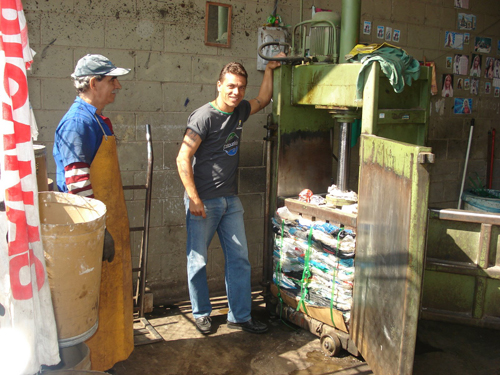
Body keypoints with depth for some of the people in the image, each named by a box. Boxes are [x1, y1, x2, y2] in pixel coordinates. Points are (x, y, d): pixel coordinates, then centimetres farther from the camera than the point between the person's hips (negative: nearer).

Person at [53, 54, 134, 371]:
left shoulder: (97, 120, 13)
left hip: (109, 222, 10)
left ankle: (110, 349, 38)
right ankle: (93, 362, 20)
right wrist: (99, 232, -22)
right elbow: (77, 185, -24)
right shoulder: (78, 123, -18)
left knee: (110, 291, 21)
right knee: (92, 298, 3)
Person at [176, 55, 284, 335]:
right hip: (204, 201, -6)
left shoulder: (240, 110, 8)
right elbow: (183, 158, -15)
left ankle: (240, 316, 20)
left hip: (231, 200, 7)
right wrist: (193, 199, -19)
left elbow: (264, 99, 29)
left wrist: (270, 68, 20)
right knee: (198, 260, 6)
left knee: (239, 258, 8)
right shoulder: (204, 117, -13)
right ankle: (202, 314, 25)